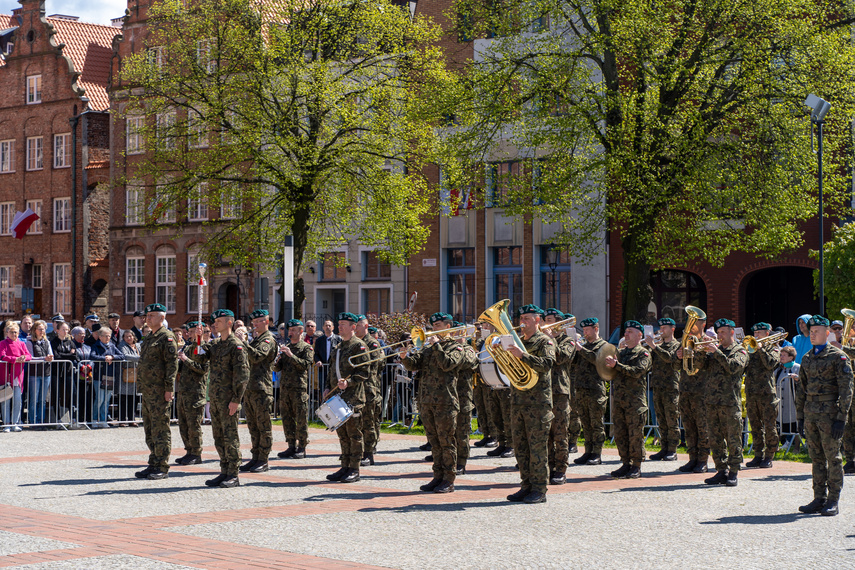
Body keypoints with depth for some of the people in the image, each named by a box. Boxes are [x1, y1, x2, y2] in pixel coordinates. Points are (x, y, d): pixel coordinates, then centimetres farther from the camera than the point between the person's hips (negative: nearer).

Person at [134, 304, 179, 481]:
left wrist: (169, 388, -21)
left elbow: (172, 363, -16)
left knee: (160, 430, -6)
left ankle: (162, 468, -2)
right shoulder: (149, 338, 19)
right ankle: (153, 465, 18)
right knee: (150, 430, 12)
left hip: (160, 391, -10)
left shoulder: (167, 337, -10)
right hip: (147, 391, 10)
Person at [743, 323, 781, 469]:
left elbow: (771, 364, -14)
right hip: (751, 392, 5)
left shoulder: (773, 348, 4)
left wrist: (761, 349, -14)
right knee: (755, 426, 7)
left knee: (769, 426, -3)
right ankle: (758, 455, 13)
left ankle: (769, 457, 3)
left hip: (767, 392, -5)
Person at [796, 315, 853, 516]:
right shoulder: (807, 358, 14)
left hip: (829, 413, -6)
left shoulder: (838, 357, -4)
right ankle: (819, 499, 14)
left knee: (833, 457, -2)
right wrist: (800, 417, 14)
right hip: (810, 413, 6)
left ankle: (833, 501, 4)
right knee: (816, 457, 8)